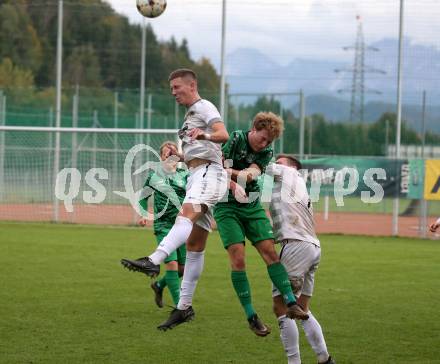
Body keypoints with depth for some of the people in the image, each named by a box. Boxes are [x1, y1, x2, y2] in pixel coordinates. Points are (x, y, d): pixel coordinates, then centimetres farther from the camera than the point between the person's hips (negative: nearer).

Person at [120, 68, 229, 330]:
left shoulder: (204, 107, 1)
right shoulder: (190, 115, 30)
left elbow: (223, 135, -20)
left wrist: (205, 135, -38)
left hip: (209, 171, -10)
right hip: (196, 176, 10)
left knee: (187, 215, -33)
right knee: (194, 244, 7)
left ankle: (153, 262, -59)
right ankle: (185, 307, 7)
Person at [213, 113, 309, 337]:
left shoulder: (267, 153, 5)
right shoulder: (235, 139, -8)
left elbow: (252, 173, -15)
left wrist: (230, 172, -32)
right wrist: (233, 185, -30)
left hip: (252, 206, 5)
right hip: (226, 207, -5)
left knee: (270, 252, -5)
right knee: (238, 259, -12)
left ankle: (291, 303, -4)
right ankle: (251, 316, -9)